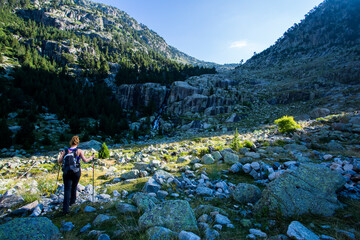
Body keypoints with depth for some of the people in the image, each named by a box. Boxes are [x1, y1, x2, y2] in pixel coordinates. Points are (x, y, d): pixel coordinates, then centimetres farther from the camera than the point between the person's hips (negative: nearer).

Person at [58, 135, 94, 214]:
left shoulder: (65, 151, 1)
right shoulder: (79, 151, -6)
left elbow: (59, 161, 6)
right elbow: (85, 160, -11)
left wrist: (61, 155, 24)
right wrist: (91, 157, 7)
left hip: (66, 172, 1)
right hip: (76, 172, -1)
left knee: (67, 189, 2)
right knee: (74, 187, 22)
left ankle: (65, 209, -6)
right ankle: (72, 201, 40)